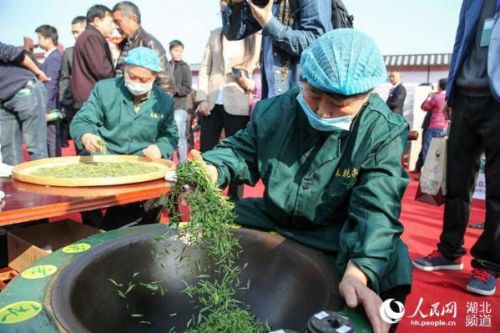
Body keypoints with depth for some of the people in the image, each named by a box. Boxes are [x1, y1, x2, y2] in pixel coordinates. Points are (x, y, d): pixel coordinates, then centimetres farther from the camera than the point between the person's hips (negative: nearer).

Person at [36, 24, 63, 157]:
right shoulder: (51, 56, 15)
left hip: (50, 108, -9)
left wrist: (44, 109, -20)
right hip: (48, 107, 9)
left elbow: (50, 85, -19)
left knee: (52, 141, -3)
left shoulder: (53, 57, -14)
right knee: (51, 140, 13)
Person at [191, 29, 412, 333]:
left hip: (338, 237, -3)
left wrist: (358, 272, -44)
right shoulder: (274, 111, -8)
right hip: (270, 221, 4)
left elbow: (375, 209, -27)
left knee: (389, 267, -29)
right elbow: (241, 151, 5)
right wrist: (211, 169, -19)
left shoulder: (385, 132, -18)